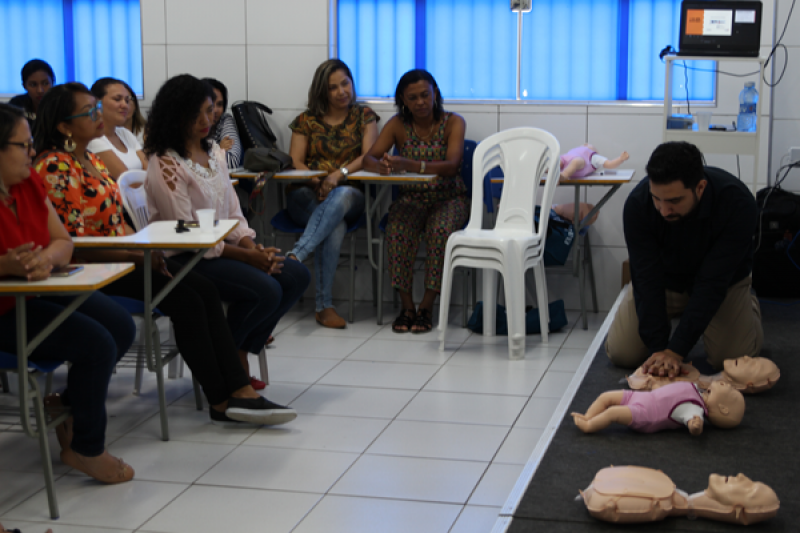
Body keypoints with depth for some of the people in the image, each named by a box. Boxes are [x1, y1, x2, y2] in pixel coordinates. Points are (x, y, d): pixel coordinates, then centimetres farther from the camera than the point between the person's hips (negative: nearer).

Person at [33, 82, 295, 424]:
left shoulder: (89, 159, 14)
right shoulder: (57, 168, -16)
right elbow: (73, 244, -21)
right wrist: (137, 256, -18)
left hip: (121, 257, 9)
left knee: (206, 291, -8)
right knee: (186, 301, -19)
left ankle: (240, 390, -12)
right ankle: (221, 402, -8)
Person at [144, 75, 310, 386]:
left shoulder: (214, 152, 12)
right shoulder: (165, 164, -15)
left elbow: (233, 213, 14)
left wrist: (253, 247, -6)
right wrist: (246, 256, -18)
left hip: (221, 249, 9)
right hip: (183, 259, -9)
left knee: (296, 276, -4)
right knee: (265, 290, -26)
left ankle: (240, 354, 5)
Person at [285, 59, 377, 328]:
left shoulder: (364, 116, 12)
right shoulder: (306, 120, 13)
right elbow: (295, 162, 3)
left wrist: (339, 174, -21)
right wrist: (317, 183, -18)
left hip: (349, 193, 0)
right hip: (307, 195, 0)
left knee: (341, 197, -39)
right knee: (335, 226, -34)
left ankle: (295, 256, -47)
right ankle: (324, 305, -37)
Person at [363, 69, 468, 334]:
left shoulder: (453, 122, -6)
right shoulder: (398, 125, 1)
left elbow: (451, 166, -22)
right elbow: (369, 158, -7)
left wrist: (409, 165, -38)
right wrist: (381, 166, -33)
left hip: (448, 197, -2)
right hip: (411, 198, 2)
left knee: (441, 230, -35)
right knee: (398, 229, -32)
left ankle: (426, 306, -23)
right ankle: (406, 306, -21)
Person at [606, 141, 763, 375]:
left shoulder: (738, 203, -35)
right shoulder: (638, 203, -30)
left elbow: (712, 284, -35)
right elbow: (647, 279, -29)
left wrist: (676, 350, -39)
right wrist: (658, 348, -36)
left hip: (724, 283, -1)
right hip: (665, 280, 1)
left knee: (733, 358, -17)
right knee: (621, 353, -10)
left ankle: (749, 305, 16)